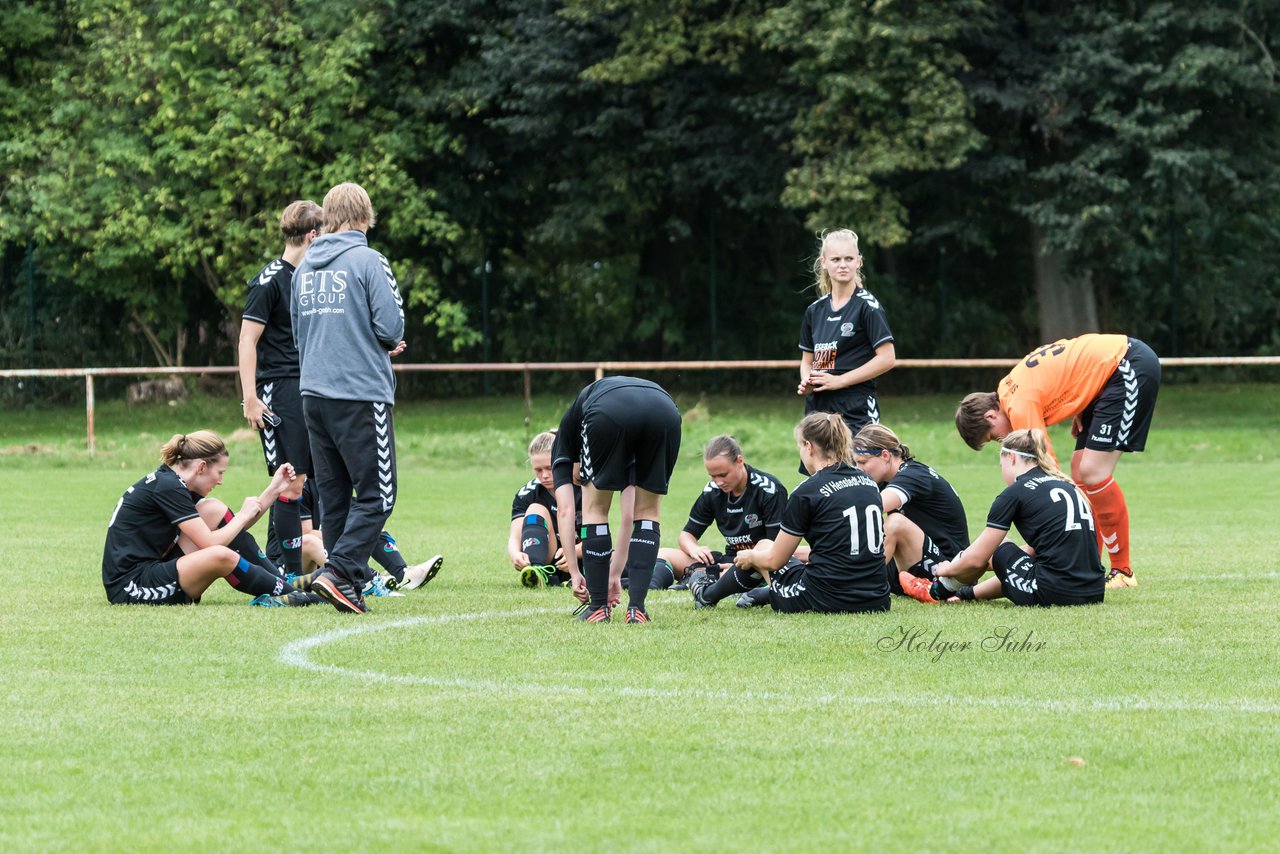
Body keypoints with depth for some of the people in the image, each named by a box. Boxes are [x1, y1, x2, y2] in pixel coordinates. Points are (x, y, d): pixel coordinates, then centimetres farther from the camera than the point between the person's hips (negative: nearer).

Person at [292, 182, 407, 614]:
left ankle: (349, 588, 12)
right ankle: (339, 572, -18)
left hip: (314, 394, 7)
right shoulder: (367, 261, -8)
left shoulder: (304, 267, 12)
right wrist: (387, 344, 12)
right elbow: (391, 326, -14)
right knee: (377, 496, -4)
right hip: (362, 394, -7)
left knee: (334, 497, 12)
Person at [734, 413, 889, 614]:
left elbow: (775, 560, 1)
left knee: (764, 547, 21)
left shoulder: (807, 492, -9)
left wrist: (750, 557, 23)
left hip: (827, 602, -6)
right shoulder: (869, 483, 9)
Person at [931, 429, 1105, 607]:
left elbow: (976, 559, 2)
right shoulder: (1065, 485, 19)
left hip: (1054, 595, -7)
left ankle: (945, 587, 41)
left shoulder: (1015, 492, -2)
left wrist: (946, 569, 24)